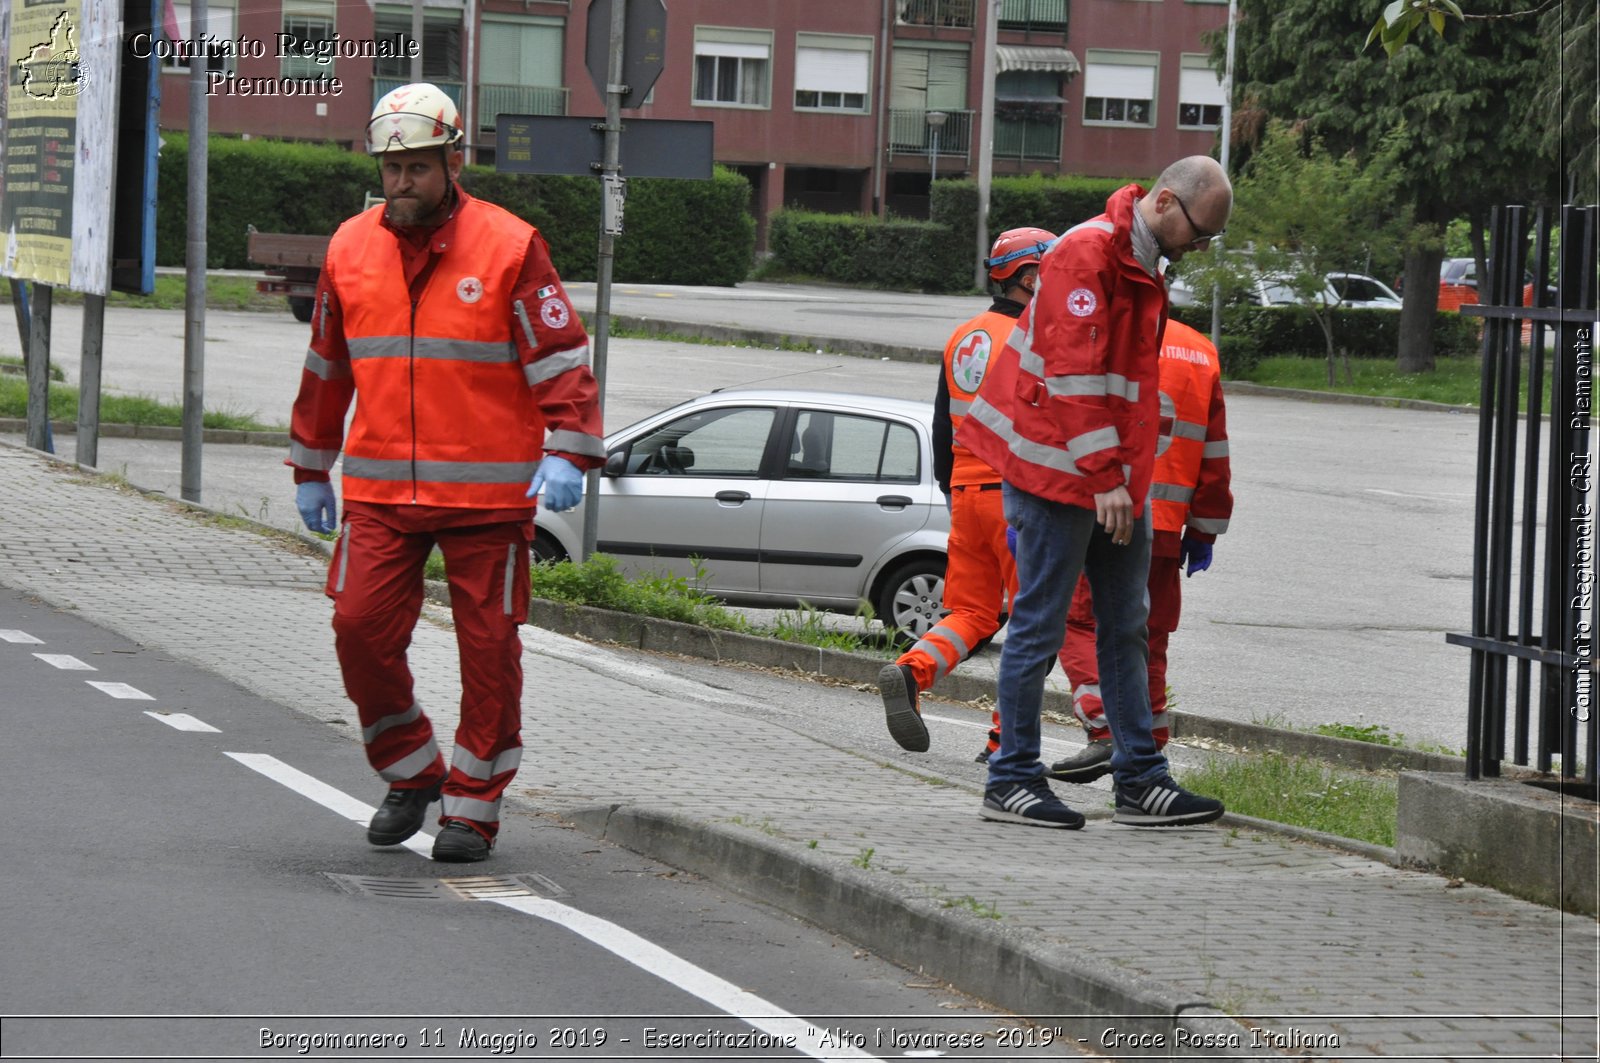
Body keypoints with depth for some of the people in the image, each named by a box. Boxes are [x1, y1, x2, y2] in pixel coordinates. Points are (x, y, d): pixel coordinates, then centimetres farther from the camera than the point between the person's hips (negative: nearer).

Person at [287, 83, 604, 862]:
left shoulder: (509, 247, -5)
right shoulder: (351, 249, 8)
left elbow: (561, 358, -6)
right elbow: (326, 368, 18)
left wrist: (567, 453, -18)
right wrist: (311, 470, 21)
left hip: (486, 492, -3)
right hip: (377, 489, 3)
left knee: (487, 647, 1)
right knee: (360, 627, -4)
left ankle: (473, 804, 12)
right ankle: (410, 774, 17)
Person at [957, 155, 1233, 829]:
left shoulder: (1142, 263, 14)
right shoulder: (1087, 254, -17)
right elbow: (1074, 375, -22)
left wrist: (1128, 473, 13)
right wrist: (1104, 476, -24)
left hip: (1113, 476, 10)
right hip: (1058, 469, -10)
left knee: (1125, 626, 9)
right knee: (1041, 625, -4)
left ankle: (1141, 780, 13)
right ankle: (1011, 780, 3)